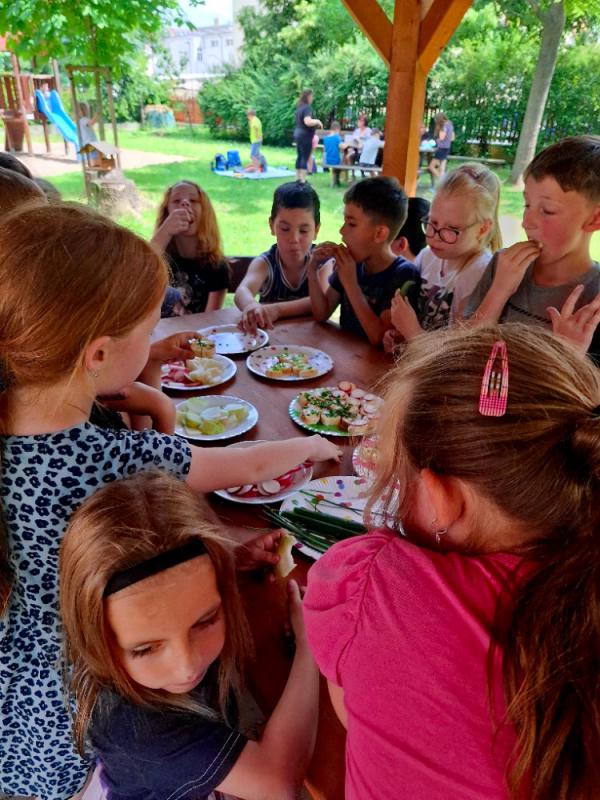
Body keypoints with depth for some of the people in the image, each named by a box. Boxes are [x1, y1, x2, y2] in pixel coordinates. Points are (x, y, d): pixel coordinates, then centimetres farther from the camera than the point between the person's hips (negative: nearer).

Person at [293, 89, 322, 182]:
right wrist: (317, 121, -14)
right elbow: (308, 122, -29)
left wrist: (315, 123, 24)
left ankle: (298, 179, 17)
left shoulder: (299, 107, 13)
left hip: (298, 134, 9)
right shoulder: (307, 107, -16)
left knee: (300, 157, 13)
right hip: (305, 135, -9)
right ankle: (303, 181, -9)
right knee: (305, 158, -7)